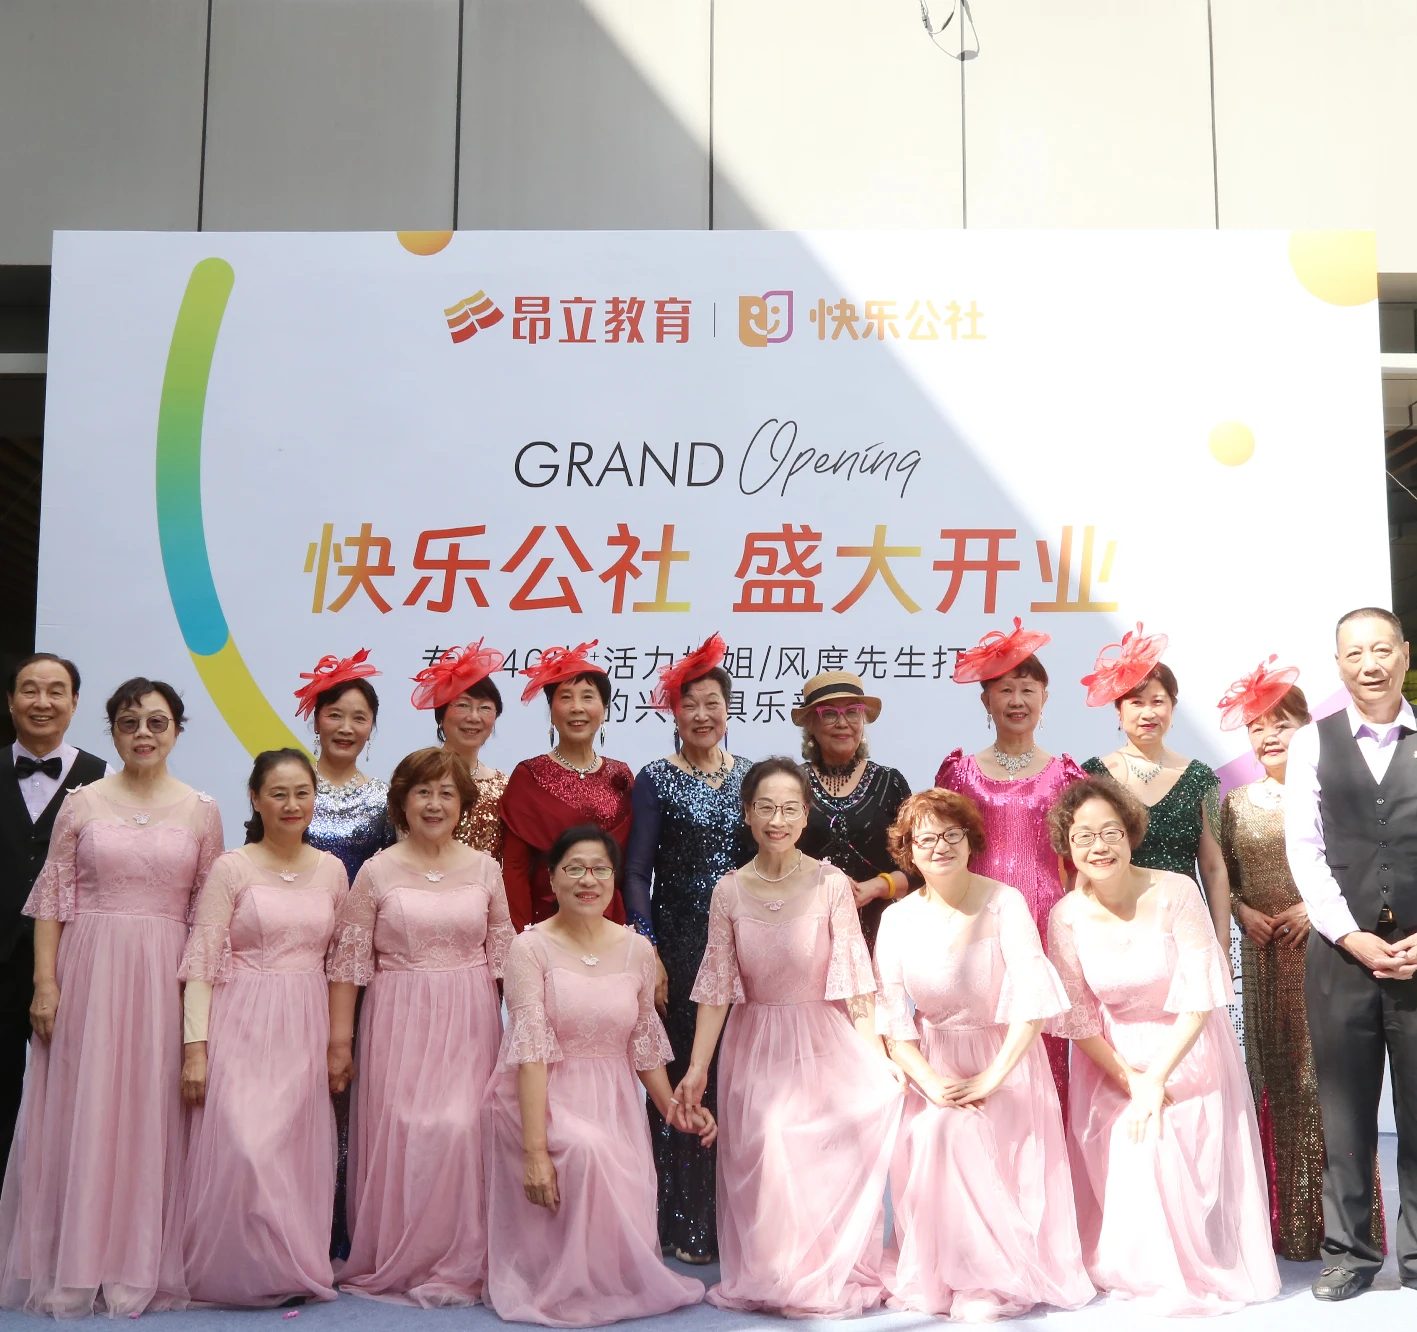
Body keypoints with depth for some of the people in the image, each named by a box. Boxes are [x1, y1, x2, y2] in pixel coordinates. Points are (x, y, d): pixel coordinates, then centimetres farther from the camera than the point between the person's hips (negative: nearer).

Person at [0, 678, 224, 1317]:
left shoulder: (201, 810, 5)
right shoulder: (81, 803, 4)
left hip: (167, 977, 0)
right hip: (88, 969, 0)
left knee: (154, 1118, 4)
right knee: (82, 1113, 5)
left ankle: (145, 1268, 16)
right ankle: (74, 1269, 18)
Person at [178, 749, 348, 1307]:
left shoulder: (332, 870, 8)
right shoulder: (231, 869, -3)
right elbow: (200, 961, -6)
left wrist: (341, 1039, 10)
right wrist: (195, 1046, -12)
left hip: (305, 1030, 4)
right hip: (242, 1025, -3)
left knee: (299, 1149, 5)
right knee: (244, 1145, -11)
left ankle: (293, 1270, 19)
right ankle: (243, 1273, 8)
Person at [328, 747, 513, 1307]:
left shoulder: (484, 869, 6)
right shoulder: (377, 872, 0)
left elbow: (503, 955, 9)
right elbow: (348, 962, 0)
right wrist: (338, 1040, -3)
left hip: (470, 1024, 1)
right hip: (399, 1023, -1)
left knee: (462, 1131, -6)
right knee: (401, 1136, 0)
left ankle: (459, 1267, 11)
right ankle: (396, 1265, 19)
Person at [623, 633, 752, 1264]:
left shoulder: (750, 775, 10)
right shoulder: (656, 780, -1)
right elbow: (636, 872, -4)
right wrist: (649, 955, -11)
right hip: (679, 944, -3)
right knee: (680, 1077, -1)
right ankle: (684, 1224, 10)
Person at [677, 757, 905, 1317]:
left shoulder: (831, 885, -11)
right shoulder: (729, 892, -4)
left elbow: (852, 980, -9)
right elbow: (716, 986, -3)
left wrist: (878, 1060, -14)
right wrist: (696, 1068, -6)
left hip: (823, 1045, -1)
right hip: (754, 1046, 2)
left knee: (826, 1164, -6)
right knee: (759, 1160, -4)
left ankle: (829, 1278, 17)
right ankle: (766, 1279, 17)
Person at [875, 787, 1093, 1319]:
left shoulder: (1004, 904, -12)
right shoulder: (898, 918, -2)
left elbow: (1033, 999, -18)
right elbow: (892, 1016, -3)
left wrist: (989, 1079, -20)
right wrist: (931, 1082, -15)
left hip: (1004, 1059, -3)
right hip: (932, 1063, 3)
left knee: (977, 1141, -24)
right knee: (929, 1137, -21)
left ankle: (995, 1280, -4)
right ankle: (935, 1276, -1)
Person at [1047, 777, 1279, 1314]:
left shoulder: (1175, 893, -20)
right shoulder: (1066, 917, -13)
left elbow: (1200, 1000, -18)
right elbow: (1078, 1020, -6)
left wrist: (1156, 1079, -18)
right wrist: (1130, 1081, -14)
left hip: (1188, 1050, -2)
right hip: (1114, 1060, 2)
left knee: (1184, 1160, -13)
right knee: (1121, 1159, -9)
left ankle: (1199, 1269, 13)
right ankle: (1133, 1270, 15)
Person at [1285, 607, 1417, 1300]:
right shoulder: (1312, 741, 5)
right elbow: (1305, 849, 0)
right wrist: (1351, 937, -8)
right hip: (1341, 950, 0)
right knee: (1345, 1107, 6)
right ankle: (1350, 1249, 17)